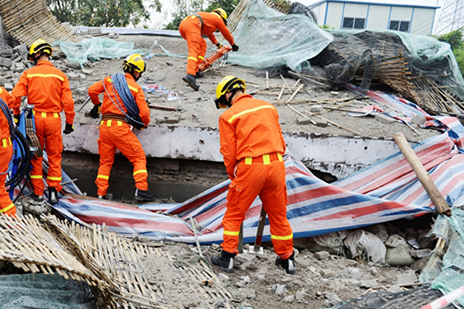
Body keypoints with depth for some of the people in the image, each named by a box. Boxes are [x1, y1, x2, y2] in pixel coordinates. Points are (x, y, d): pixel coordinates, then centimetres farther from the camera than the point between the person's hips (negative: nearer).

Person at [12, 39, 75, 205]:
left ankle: (38, 192, 16)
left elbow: (16, 96, -6)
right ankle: (53, 191, 8)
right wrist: (69, 123, 5)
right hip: (54, 119, 0)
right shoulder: (60, 75, 2)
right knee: (54, 156, 10)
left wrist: (16, 115, 8)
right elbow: (68, 102, -3)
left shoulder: (29, 73, 0)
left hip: (34, 118, 0)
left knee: (35, 156, 11)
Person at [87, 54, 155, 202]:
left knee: (105, 161, 16)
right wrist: (144, 124, 17)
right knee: (139, 158, 5)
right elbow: (144, 113, -5)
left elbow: (92, 90, 7)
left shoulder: (110, 79, 10)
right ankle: (141, 190, -6)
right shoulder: (136, 88, 1)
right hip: (121, 126, -5)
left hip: (105, 125, 5)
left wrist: (97, 105, 27)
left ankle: (101, 194, 15)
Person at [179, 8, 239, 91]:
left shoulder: (209, 16, 41)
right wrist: (233, 45, 46)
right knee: (194, 51, -21)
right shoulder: (218, 18, 19)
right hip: (192, 25, -9)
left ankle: (195, 71, 11)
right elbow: (226, 33, 29)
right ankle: (190, 75, -44)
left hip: (182, 25, 9)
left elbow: (210, 33, 57)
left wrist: (217, 44, 71)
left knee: (202, 45, 21)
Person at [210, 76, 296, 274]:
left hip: (250, 167, -4)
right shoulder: (268, 107, 13)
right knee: (278, 215, 18)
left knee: (234, 214, 14)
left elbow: (229, 153, 0)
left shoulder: (228, 116, 0)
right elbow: (280, 141, 16)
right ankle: (287, 259, 29)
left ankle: (227, 258, 21)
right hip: (276, 164, 5)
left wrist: (232, 176, 15)